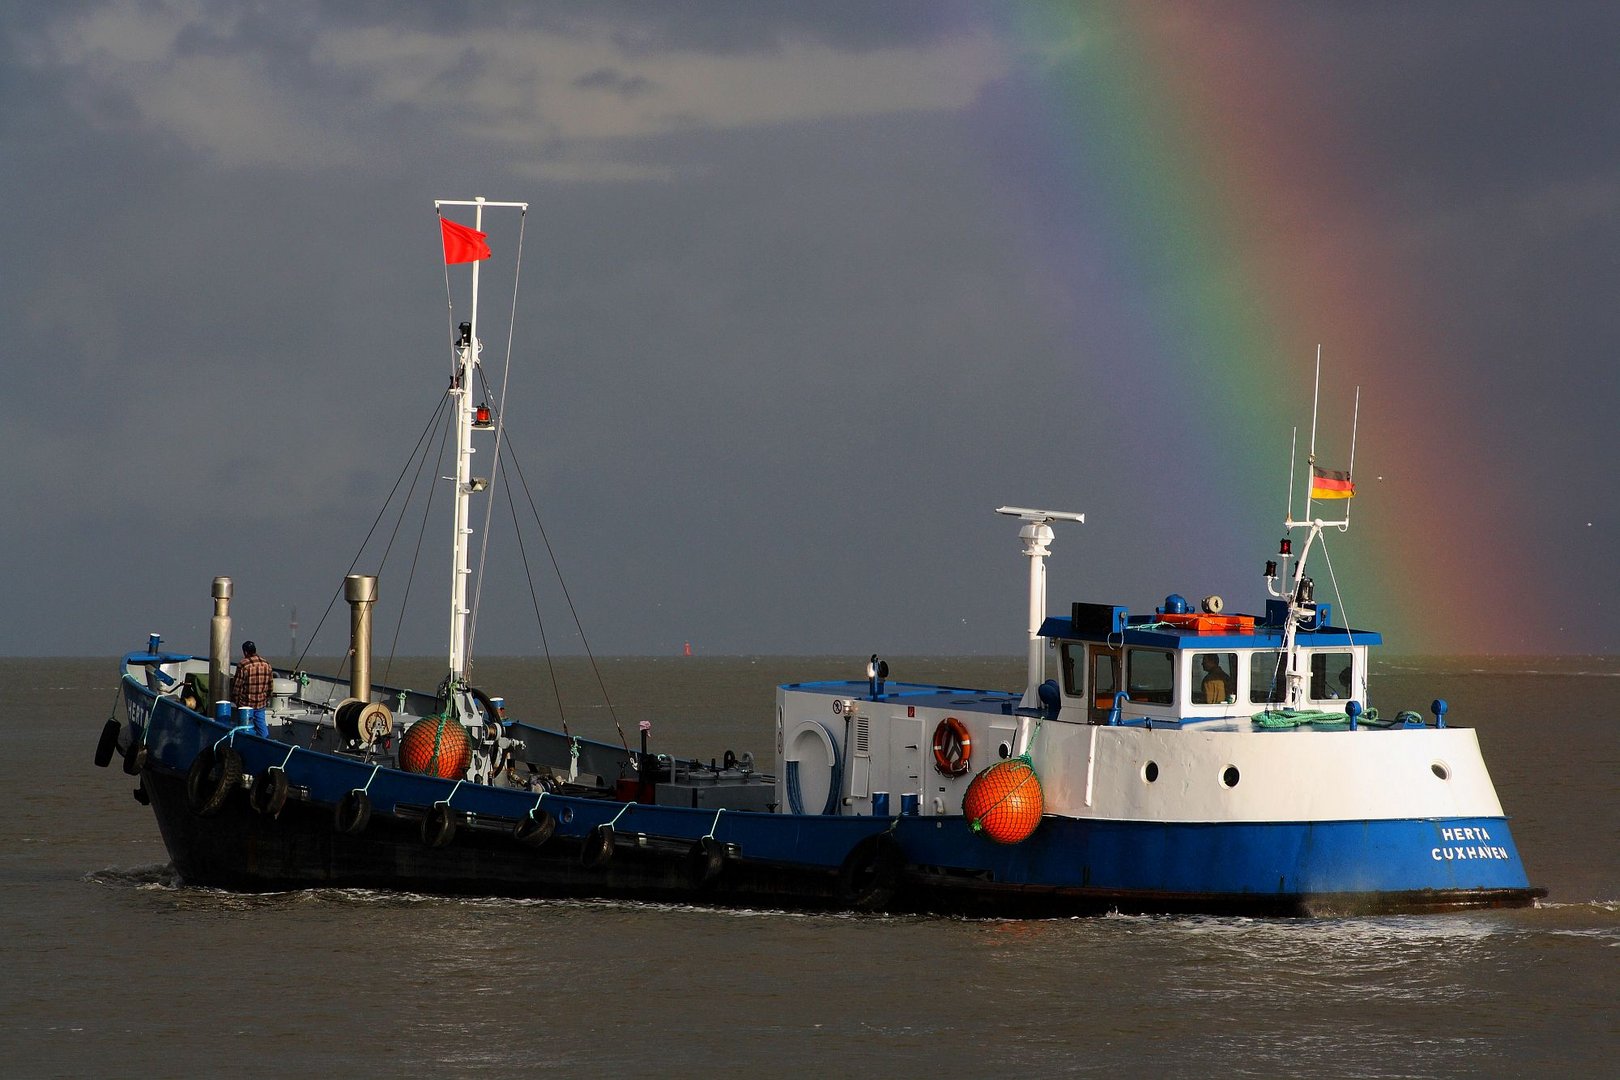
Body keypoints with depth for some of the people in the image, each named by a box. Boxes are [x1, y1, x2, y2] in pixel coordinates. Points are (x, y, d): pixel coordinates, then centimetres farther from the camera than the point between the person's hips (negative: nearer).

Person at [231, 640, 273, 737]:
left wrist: (235, 700, 0)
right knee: (261, 726, 11)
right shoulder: (266, 664, 2)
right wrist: (267, 698, 21)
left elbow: (237, 685, -12)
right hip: (261, 703, 5)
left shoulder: (243, 665, -15)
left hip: (246, 704, -5)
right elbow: (270, 684, 10)